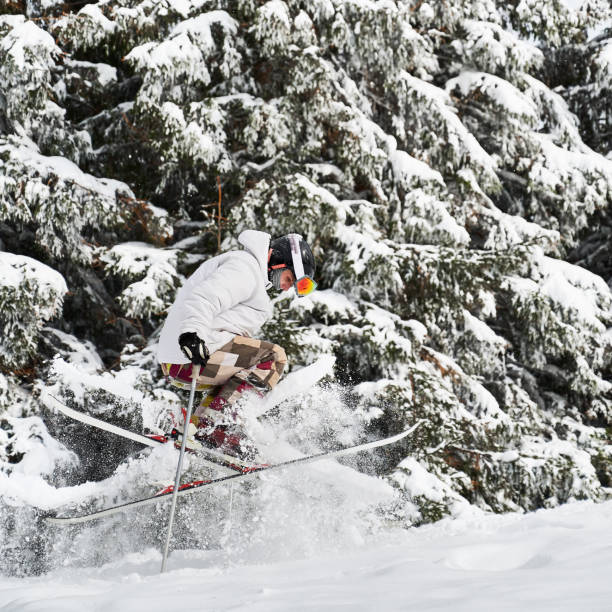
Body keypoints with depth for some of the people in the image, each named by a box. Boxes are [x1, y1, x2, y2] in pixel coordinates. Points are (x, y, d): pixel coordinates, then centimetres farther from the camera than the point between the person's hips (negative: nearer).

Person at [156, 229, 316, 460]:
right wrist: (191, 333, -38)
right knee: (273, 357, -10)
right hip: (191, 357, -11)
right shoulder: (244, 266, -7)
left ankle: (199, 422, 8)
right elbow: (204, 297, -23)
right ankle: (212, 424, -18)